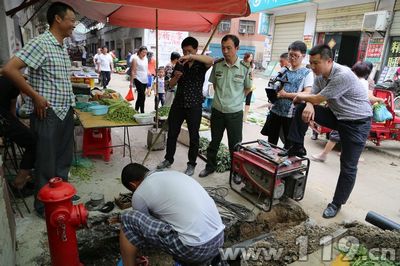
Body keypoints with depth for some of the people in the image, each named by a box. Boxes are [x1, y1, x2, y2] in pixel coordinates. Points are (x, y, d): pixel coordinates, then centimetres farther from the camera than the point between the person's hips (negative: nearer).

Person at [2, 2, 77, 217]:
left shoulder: (63, 47, 12)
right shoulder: (41, 43, -14)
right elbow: (9, 69, -20)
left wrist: (71, 103, 14)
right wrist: (35, 96, -18)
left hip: (65, 111, 8)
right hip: (48, 113, -8)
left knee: (64, 158, 17)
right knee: (47, 162, 4)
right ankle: (44, 205, 20)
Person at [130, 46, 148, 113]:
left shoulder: (145, 58, 13)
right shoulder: (135, 59, -7)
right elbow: (133, 71, -9)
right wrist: (131, 82, -12)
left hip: (145, 80, 7)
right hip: (138, 79, -7)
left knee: (140, 97, 12)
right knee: (142, 97, -13)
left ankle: (136, 111, 23)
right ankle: (142, 112, -8)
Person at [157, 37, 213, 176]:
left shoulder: (201, 64, -5)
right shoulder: (180, 64, 8)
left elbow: (210, 60, -30)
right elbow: (171, 84, 10)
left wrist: (191, 56, -35)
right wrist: (176, 77, -11)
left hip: (194, 105, -4)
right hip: (178, 103, 5)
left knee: (193, 136, 6)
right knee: (172, 133, 13)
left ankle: (191, 164, 21)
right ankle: (168, 159, 31)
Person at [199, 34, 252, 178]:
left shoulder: (245, 68, -10)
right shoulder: (217, 65, -4)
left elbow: (248, 88, 5)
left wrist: (234, 100, 4)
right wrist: (221, 98, 8)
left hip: (235, 113, -2)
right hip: (217, 111, 2)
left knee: (235, 145, 10)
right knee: (214, 141, 17)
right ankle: (210, 166, 35)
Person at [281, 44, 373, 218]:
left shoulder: (343, 75, -29)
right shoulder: (320, 75, -2)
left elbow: (317, 99, -25)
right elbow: (313, 98, 0)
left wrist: (300, 97, -8)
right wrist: (308, 106, -24)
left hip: (357, 122, -7)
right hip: (336, 116, 7)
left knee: (348, 166, -1)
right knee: (302, 109, -10)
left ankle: (336, 204, 16)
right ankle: (297, 148, 2)